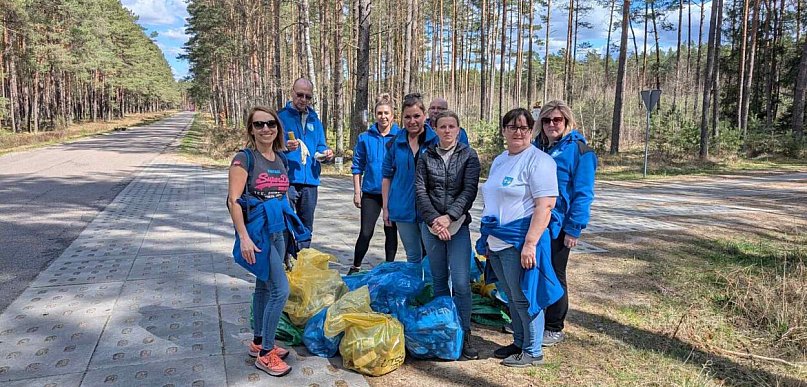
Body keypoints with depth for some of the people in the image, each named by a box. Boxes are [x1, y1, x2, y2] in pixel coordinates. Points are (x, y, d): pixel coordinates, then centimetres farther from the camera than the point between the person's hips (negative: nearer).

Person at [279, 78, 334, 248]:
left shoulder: (314, 118, 14)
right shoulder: (281, 116, -1)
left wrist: (325, 153, -3)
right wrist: (285, 147, -26)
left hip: (310, 180, 5)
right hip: (287, 180, -5)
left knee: (306, 227, 14)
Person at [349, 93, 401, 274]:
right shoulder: (365, 138, 1)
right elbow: (358, 166, 6)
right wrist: (357, 192, 2)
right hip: (371, 192, 0)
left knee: (391, 232, 11)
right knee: (365, 233, 0)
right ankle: (355, 268, 16)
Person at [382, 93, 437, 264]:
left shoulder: (436, 140, -3)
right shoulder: (396, 142, 4)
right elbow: (387, 176, 9)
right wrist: (385, 208, 5)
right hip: (403, 209, 2)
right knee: (413, 256, 14)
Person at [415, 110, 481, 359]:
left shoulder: (469, 156, 2)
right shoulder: (426, 156, 7)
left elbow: (470, 191, -7)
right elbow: (420, 191, 1)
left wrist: (449, 216, -16)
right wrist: (433, 219, -11)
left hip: (458, 225, -2)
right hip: (431, 224, 2)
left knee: (461, 282, -9)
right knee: (439, 280, 9)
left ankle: (464, 335, 1)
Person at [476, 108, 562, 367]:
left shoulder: (538, 160, -11)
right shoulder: (499, 161, 15)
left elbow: (545, 205, -19)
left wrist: (530, 244, -24)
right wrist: (486, 237, 20)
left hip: (519, 242, -8)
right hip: (497, 242, 8)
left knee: (523, 297, 2)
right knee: (512, 297, 17)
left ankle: (533, 352, 18)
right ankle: (519, 343, 32)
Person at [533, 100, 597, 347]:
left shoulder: (579, 150, -10)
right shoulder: (536, 147, 7)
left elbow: (583, 194, -13)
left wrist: (574, 229, -16)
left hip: (557, 226, -5)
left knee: (554, 276, 7)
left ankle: (554, 329, 23)